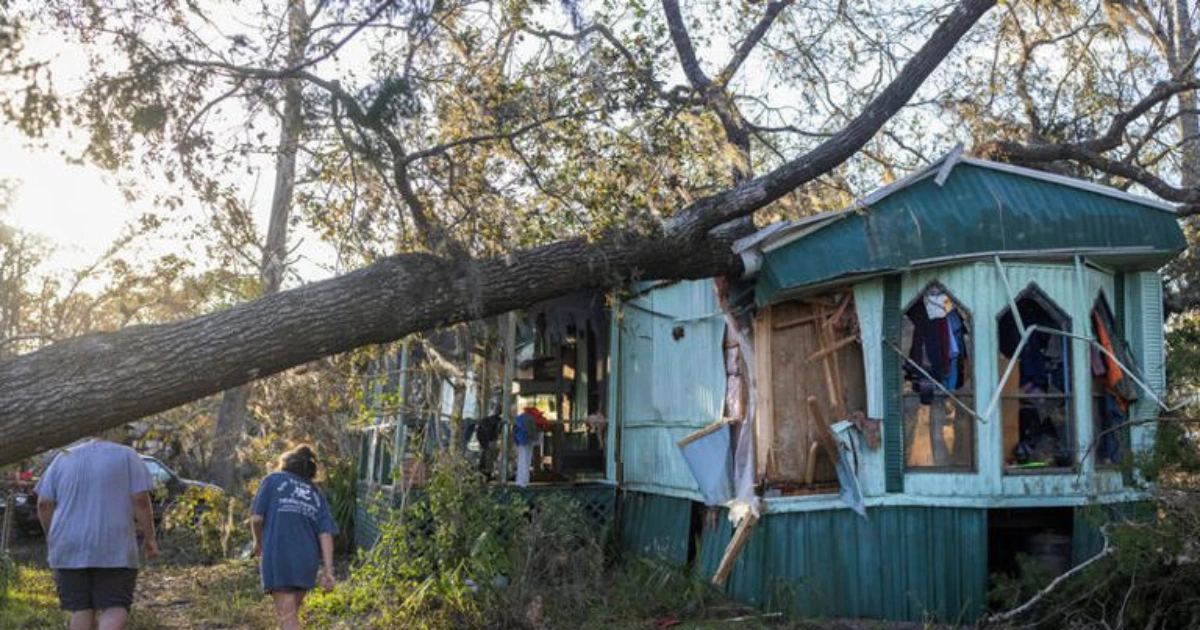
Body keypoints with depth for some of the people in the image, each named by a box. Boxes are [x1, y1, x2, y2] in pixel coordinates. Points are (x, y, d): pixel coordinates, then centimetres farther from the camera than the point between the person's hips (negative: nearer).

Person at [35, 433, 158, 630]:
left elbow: (44, 504, 5)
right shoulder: (127, 456, 2)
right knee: (115, 609, 2)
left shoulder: (64, 458, 10)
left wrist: (53, 538, 16)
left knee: (81, 611, 12)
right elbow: (141, 499, -7)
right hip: (113, 549, -3)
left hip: (70, 550, 3)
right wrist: (150, 537, 0)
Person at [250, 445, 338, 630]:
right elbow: (326, 534, 2)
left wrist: (258, 542, 16)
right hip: (307, 561, 4)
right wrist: (328, 570, -2)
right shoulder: (316, 494, 15)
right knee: (291, 613, 22)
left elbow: (257, 517, -3)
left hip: (279, 558, -4)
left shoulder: (273, 480, 6)